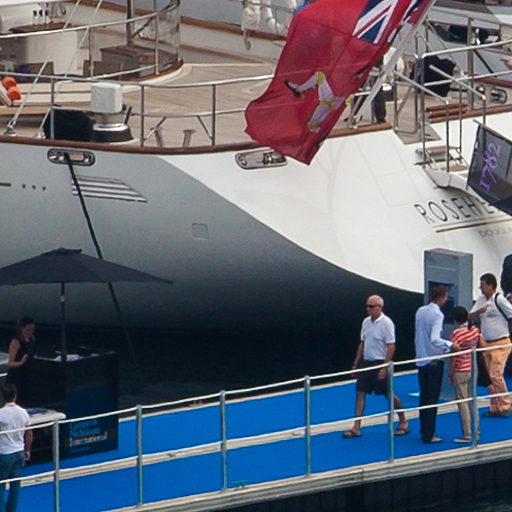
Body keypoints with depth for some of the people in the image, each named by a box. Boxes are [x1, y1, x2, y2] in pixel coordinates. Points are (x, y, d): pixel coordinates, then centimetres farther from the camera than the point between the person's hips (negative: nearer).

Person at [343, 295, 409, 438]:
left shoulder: (386, 323, -14)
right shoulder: (366, 322, 8)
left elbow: (391, 347, -16)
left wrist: (384, 368, -20)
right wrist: (356, 363, 14)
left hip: (380, 364, -7)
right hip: (366, 362, 7)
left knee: (389, 395, 3)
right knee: (360, 393, 0)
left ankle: (403, 423, 20)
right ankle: (356, 427, 1)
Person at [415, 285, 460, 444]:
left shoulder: (420, 311, 7)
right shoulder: (437, 314, -17)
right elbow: (435, 339, -28)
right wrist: (450, 345, -19)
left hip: (421, 359, 7)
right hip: (434, 361, -7)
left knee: (424, 396, 15)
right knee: (432, 399, -3)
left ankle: (424, 430, 20)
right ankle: (429, 435, -2)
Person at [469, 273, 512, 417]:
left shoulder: (499, 300, -13)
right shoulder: (481, 300, 8)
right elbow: (470, 317, 7)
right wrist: (479, 311, -14)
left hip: (500, 344, -7)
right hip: (486, 344, 7)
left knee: (496, 375, -13)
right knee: (490, 378, 8)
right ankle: (495, 408, 14)